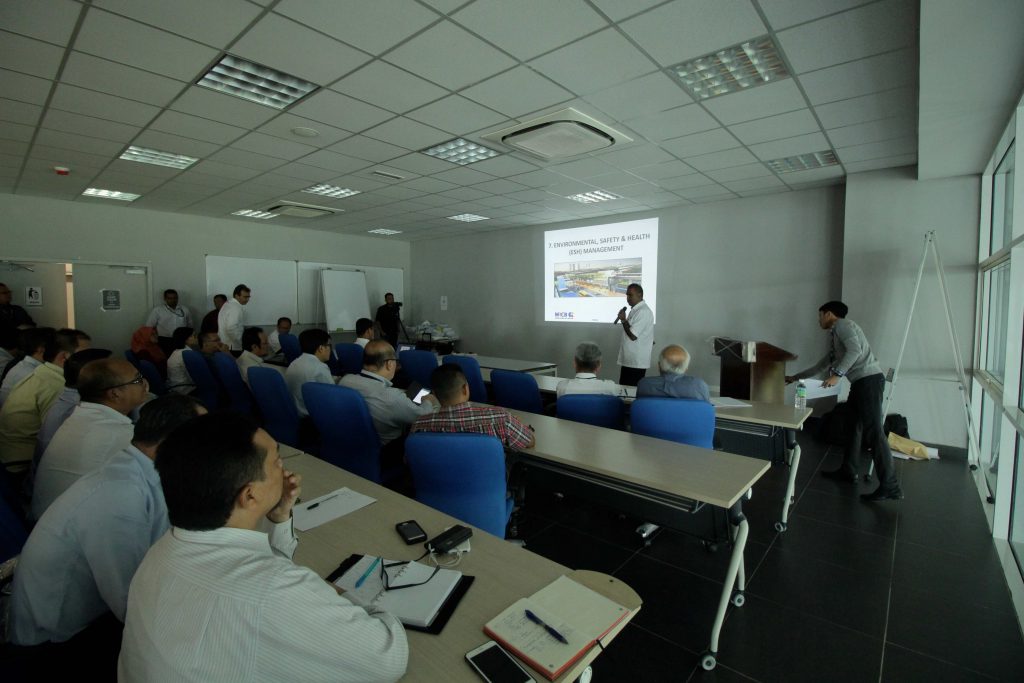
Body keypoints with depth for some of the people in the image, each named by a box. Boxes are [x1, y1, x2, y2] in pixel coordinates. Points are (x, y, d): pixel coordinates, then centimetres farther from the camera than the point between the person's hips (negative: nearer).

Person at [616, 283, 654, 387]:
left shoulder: (643, 312, -17)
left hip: (636, 362, -10)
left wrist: (623, 320, -13)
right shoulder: (636, 310, 15)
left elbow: (633, 335, -21)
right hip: (629, 360, 10)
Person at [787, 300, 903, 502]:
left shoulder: (843, 325, -1)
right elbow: (821, 366, 33)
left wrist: (837, 374, -20)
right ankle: (848, 470, 24)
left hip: (869, 379, -10)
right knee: (853, 426, 15)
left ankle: (890, 487, -13)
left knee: (873, 431, -13)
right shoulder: (835, 336, 27)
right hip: (860, 382, 10)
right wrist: (796, 377, 37)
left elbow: (855, 350, -19)